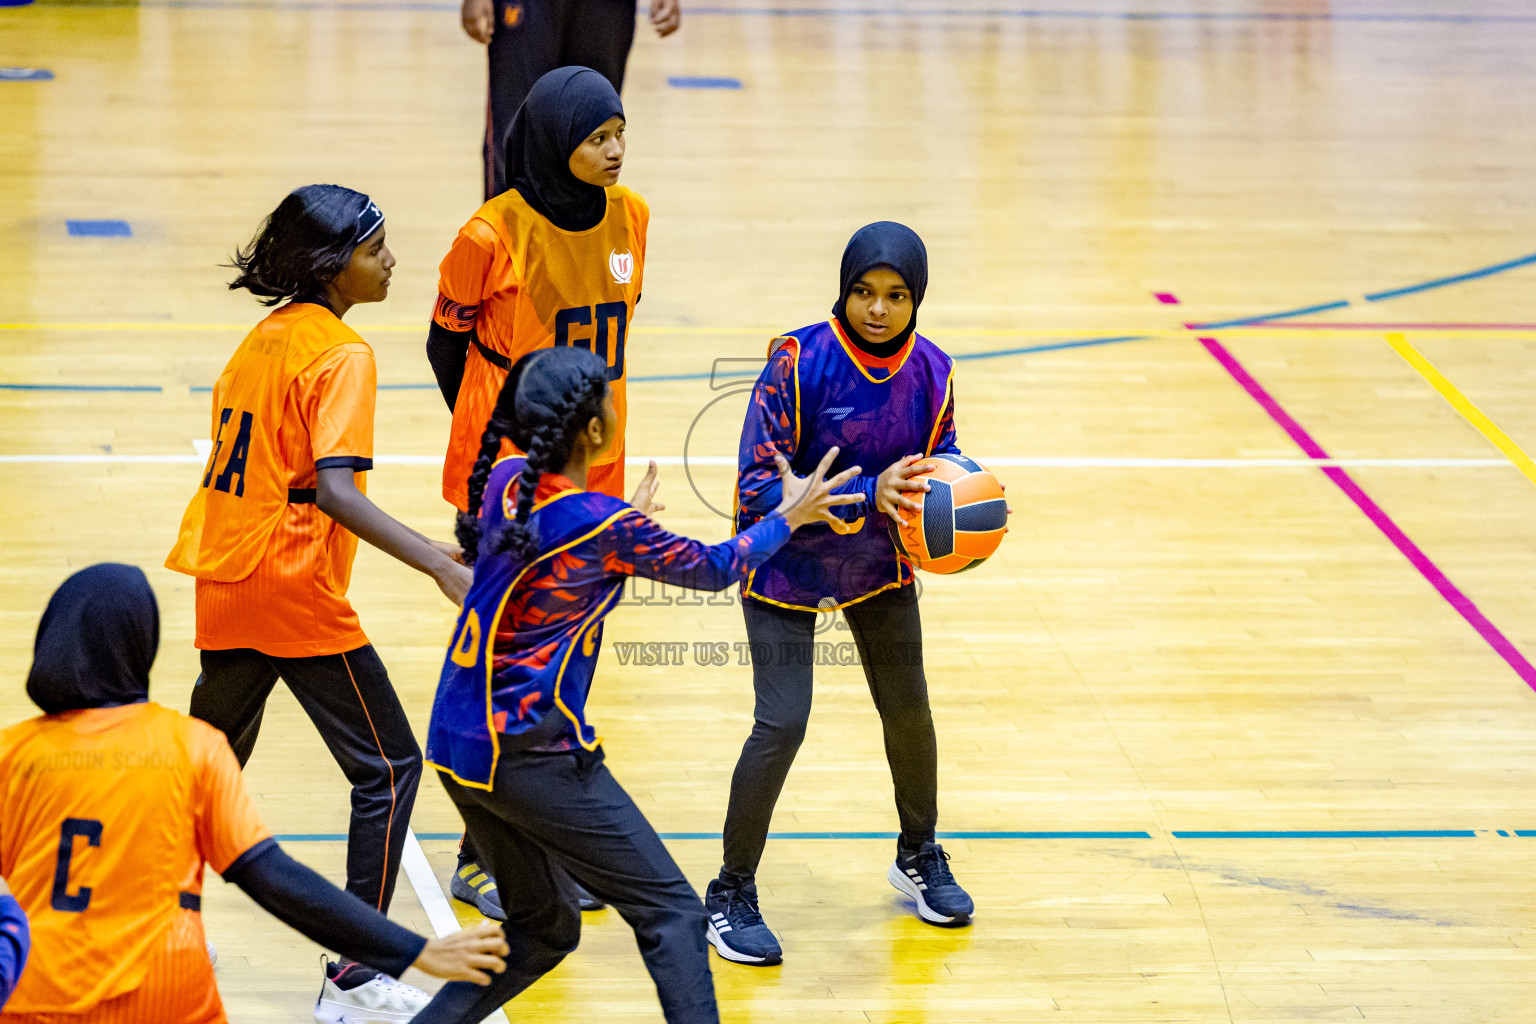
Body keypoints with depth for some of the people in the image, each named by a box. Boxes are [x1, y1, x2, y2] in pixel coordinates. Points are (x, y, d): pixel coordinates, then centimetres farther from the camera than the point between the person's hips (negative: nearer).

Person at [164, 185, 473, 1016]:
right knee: (388, 768, 1)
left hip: (226, 587, 8)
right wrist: (438, 563, -31)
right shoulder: (341, 354, -14)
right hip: (296, 590, -8)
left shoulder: (263, 337, 11)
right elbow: (335, 490, -25)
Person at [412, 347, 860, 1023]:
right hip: (531, 755, -8)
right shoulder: (607, 525, -17)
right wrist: (788, 517, 14)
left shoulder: (506, 482, 2)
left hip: (456, 742, 8)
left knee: (543, 928, 20)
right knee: (670, 912, 0)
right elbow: (712, 568, -2)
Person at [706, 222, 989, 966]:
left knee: (908, 709, 14)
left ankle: (919, 856, 40)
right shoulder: (798, 362, -24)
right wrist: (867, 497, -35)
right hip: (788, 564, -5)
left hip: (880, 566, 5)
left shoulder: (931, 372, -10)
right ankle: (732, 894, 6)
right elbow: (760, 486, -25)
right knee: (781, 725, -12)